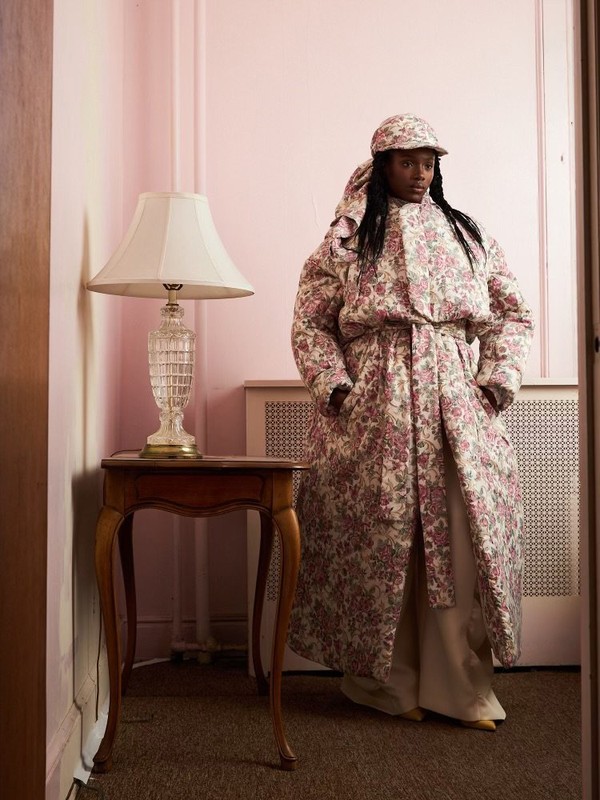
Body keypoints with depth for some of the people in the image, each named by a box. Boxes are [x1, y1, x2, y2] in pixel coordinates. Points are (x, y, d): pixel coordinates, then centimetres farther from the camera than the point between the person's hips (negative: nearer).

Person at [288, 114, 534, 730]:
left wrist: (496, 381, 3)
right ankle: (386, 684, 17)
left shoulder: (466, 235, 16)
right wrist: (335, 387, -8)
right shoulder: (346, 240, 7)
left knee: (464, 538, -3)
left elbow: (512, 315, 16)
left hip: (455, 407, 3)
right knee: (380, 540, 1)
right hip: (374, 413, -2)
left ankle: (461, 688, 9)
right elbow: (310, 322, 4)